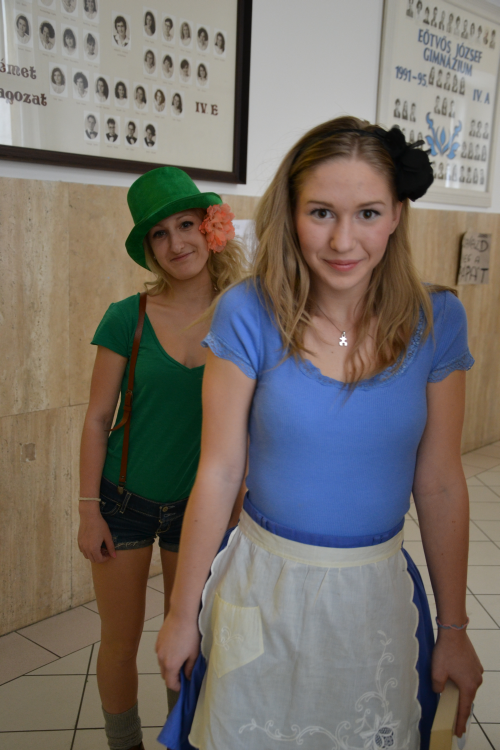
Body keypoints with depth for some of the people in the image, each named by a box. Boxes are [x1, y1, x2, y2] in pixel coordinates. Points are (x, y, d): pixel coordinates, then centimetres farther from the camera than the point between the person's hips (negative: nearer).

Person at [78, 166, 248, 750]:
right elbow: (97, 419, -6)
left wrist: (237, 505, 2)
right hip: (124, 502, -1)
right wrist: (88, 511, -6)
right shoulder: (127, 318, -12)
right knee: (120, 640, 13)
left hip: (200, 505, 1)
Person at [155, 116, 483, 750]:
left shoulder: (436, 321, -9)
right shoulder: (248, 314, -15)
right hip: (265, 589, -1)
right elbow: (218, 472, -10)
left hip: (379, 590, 2)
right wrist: (181, 615, -2)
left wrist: (453, 630, 4)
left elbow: (440, 484, -3)